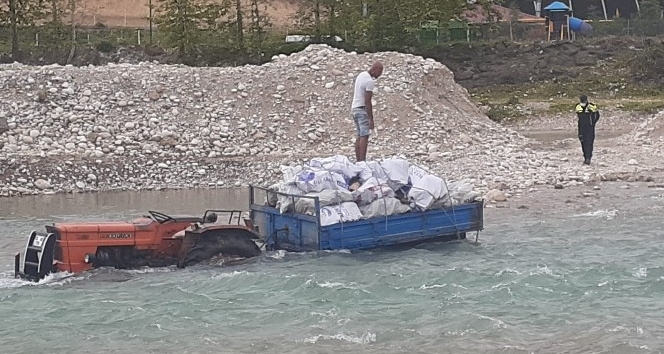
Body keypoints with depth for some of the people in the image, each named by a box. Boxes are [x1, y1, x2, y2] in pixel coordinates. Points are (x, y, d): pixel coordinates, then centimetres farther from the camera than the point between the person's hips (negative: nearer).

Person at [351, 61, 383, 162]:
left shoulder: (361, 75, 11)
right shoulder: (370, 81, -18)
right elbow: (367, 102, -21)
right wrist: (371, 119, -19)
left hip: (354, 109, 10)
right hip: (363, 110, -10)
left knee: (359, 136, 11)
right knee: (364, 136, -12)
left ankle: (358, 161, 10)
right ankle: (362, 162, -19)